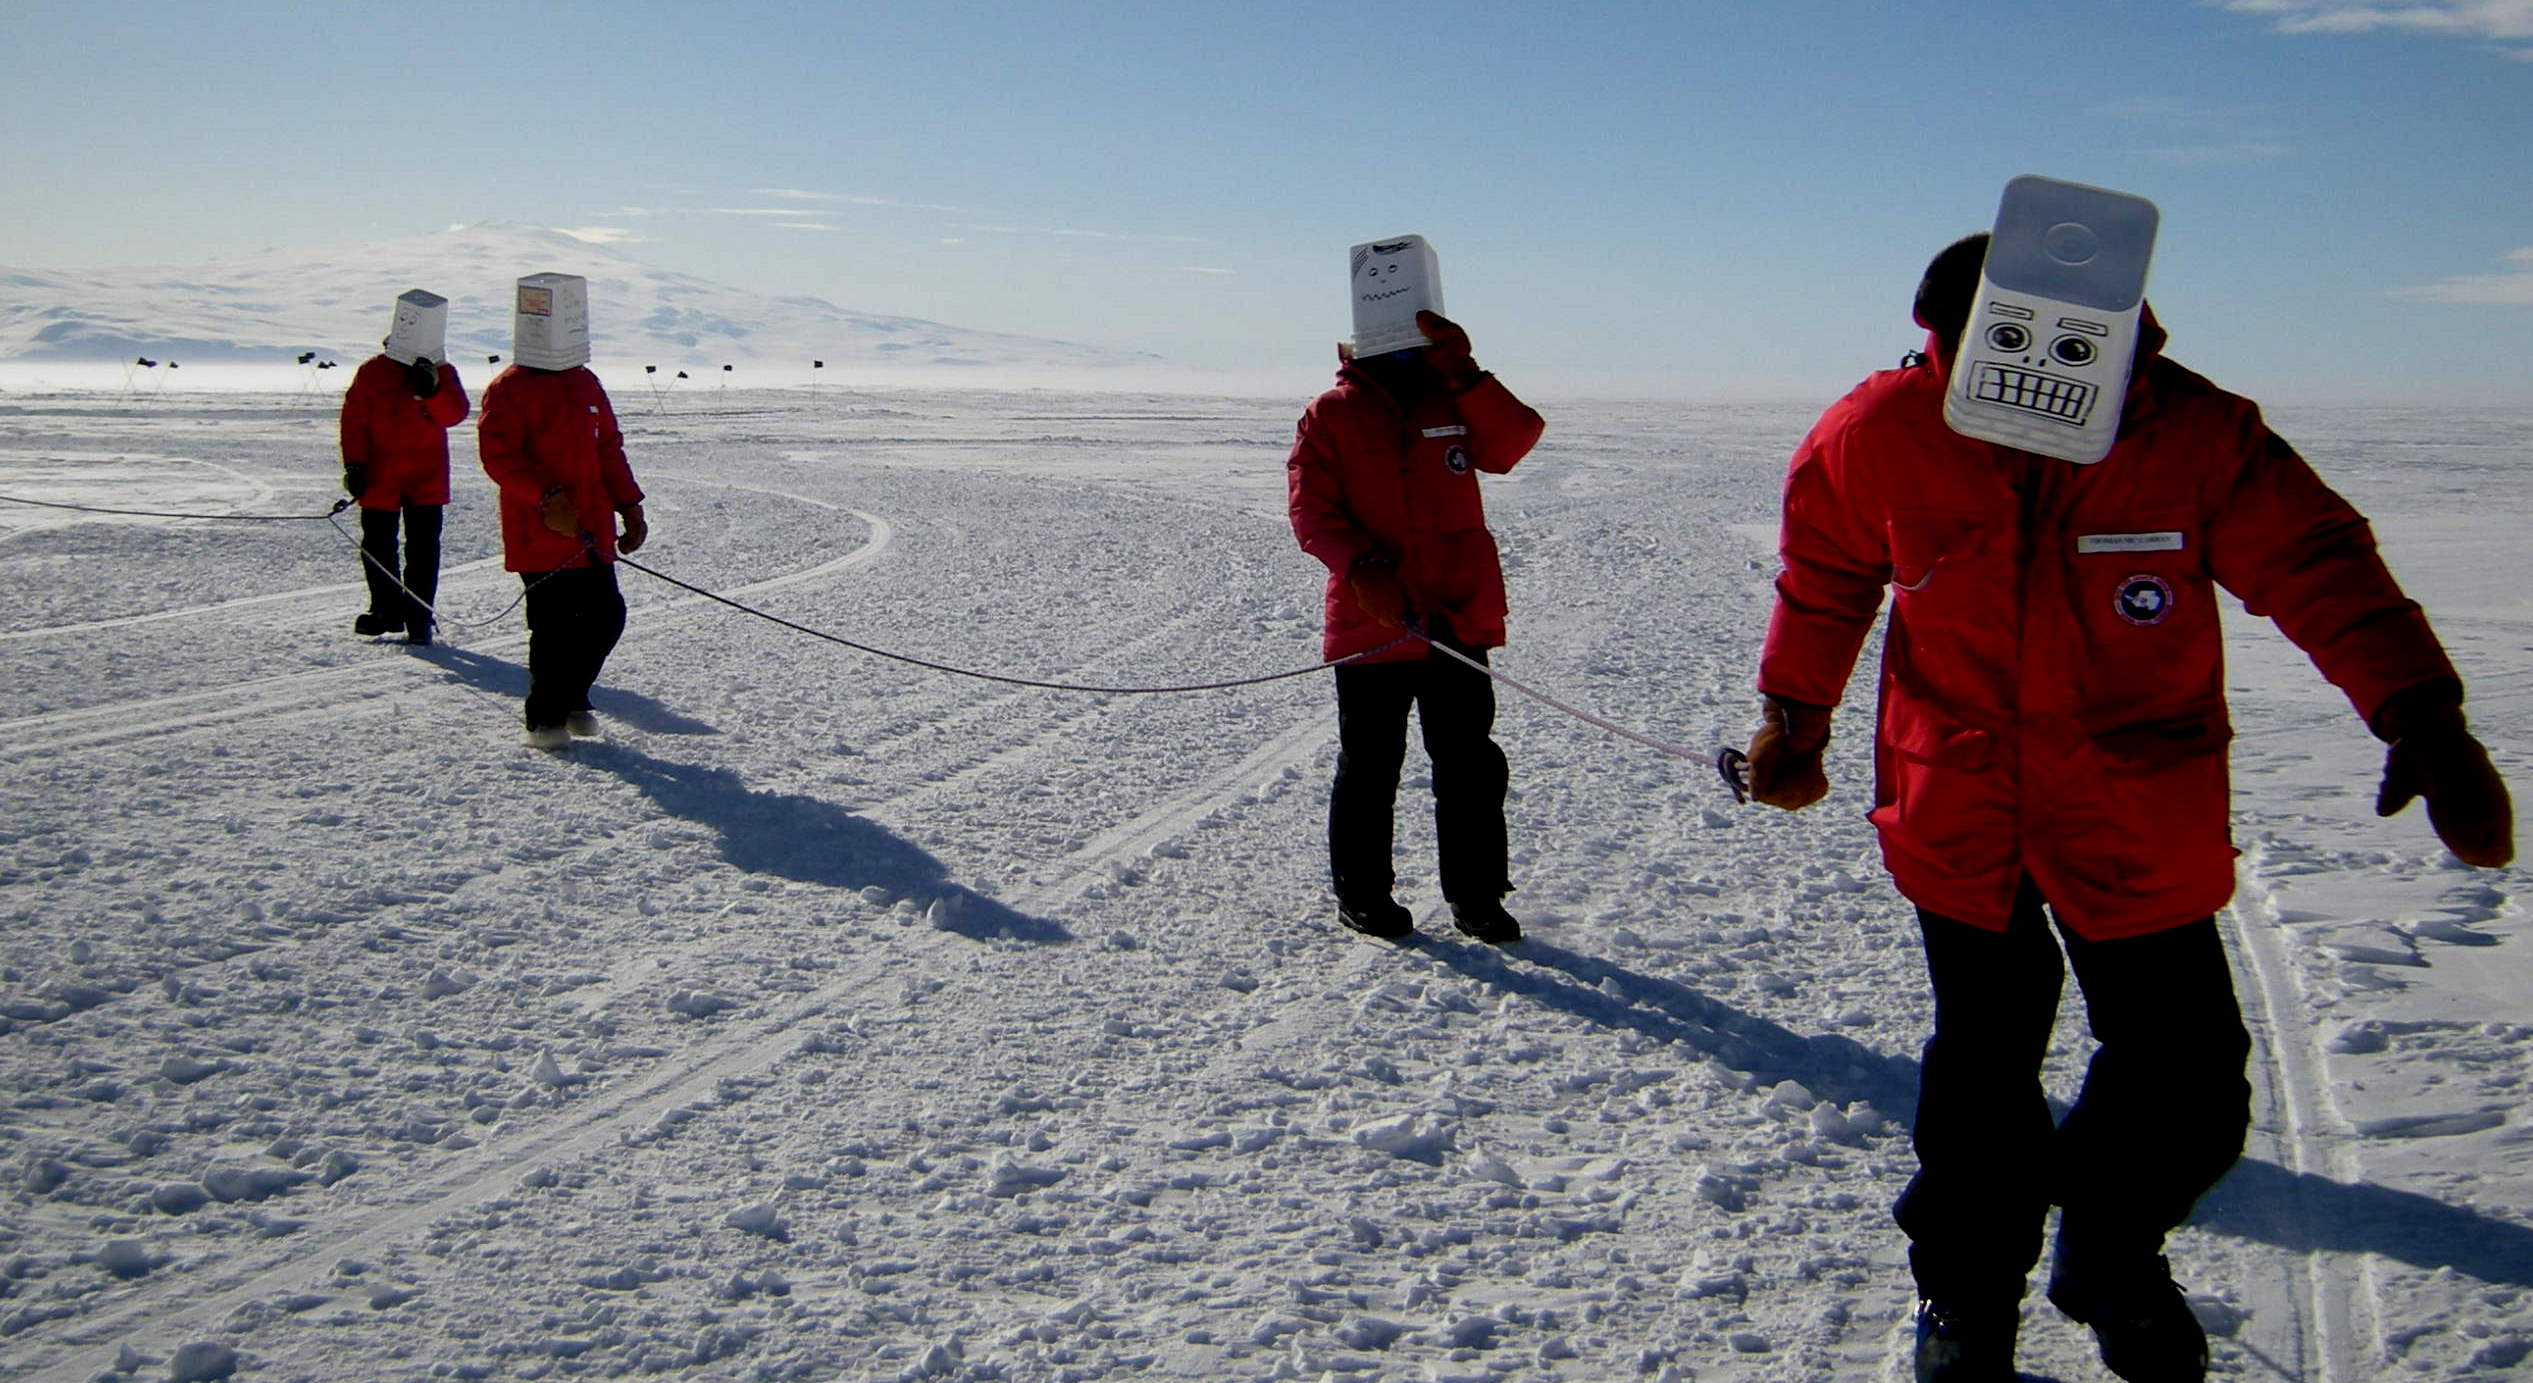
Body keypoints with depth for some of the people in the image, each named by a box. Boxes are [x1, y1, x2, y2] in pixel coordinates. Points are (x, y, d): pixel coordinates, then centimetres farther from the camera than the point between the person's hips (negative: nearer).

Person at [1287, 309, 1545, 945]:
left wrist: (1462, 373, -19)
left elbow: (1512, 442, -10)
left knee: (1470, 764, 8)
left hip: (1459, 620, 3)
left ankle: (1475, 895, 20)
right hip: (1371, 624, -2)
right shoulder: (1331, 415, 0)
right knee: (1370, 766, 8)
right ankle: (1361, 894, 23)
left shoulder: (1455, 401, 8)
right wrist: (1363, 567, -23)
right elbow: (1311, 511, -7)